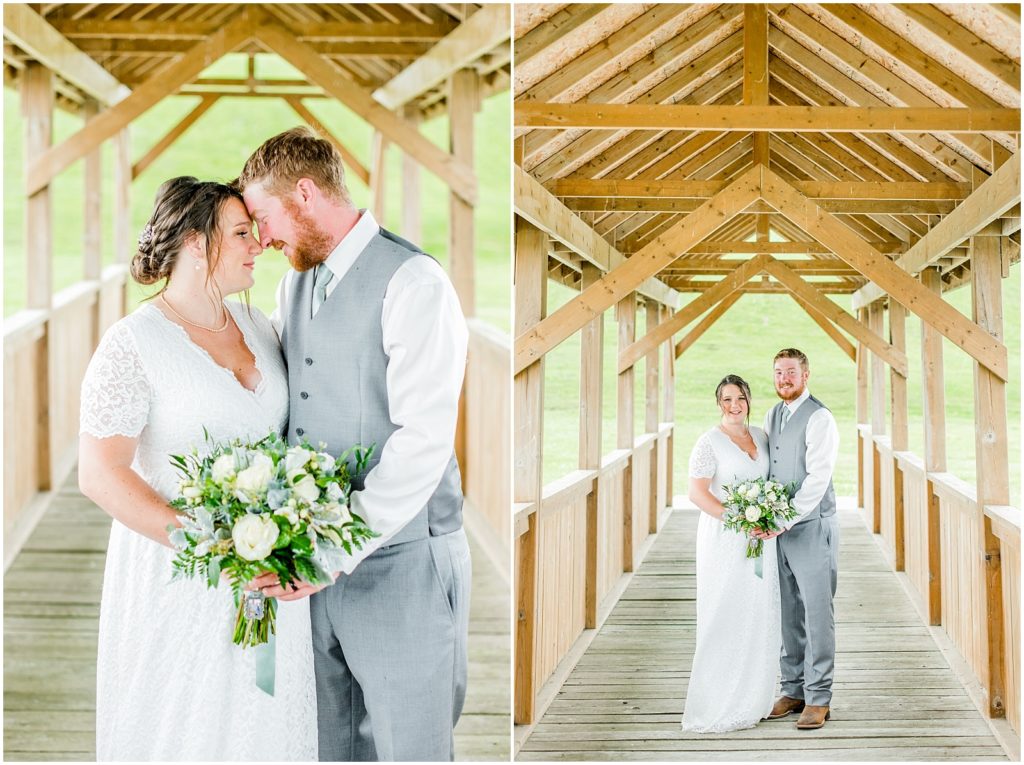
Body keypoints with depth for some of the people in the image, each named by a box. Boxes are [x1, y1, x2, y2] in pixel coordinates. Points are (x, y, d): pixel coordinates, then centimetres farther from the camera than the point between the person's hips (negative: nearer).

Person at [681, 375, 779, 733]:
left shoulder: (760, 435, 10)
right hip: (724, 539, -6)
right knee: (725, 618, -4)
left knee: (758, 617, 10)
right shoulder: (709, 442, -9)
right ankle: (718, 706, 4)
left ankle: (751, 700, 20)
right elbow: (697, 492, -15)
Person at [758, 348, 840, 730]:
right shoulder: (771, 416, 14)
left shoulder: (819, 418, -10)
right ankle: (793, 690, 20)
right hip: (779, 528, 7)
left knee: (818, 613, -3)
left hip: (811, 526, -7)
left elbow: (818, 479, -17)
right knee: (788, 613, 11)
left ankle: (818, 700, 2)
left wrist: (784, 520, -21)